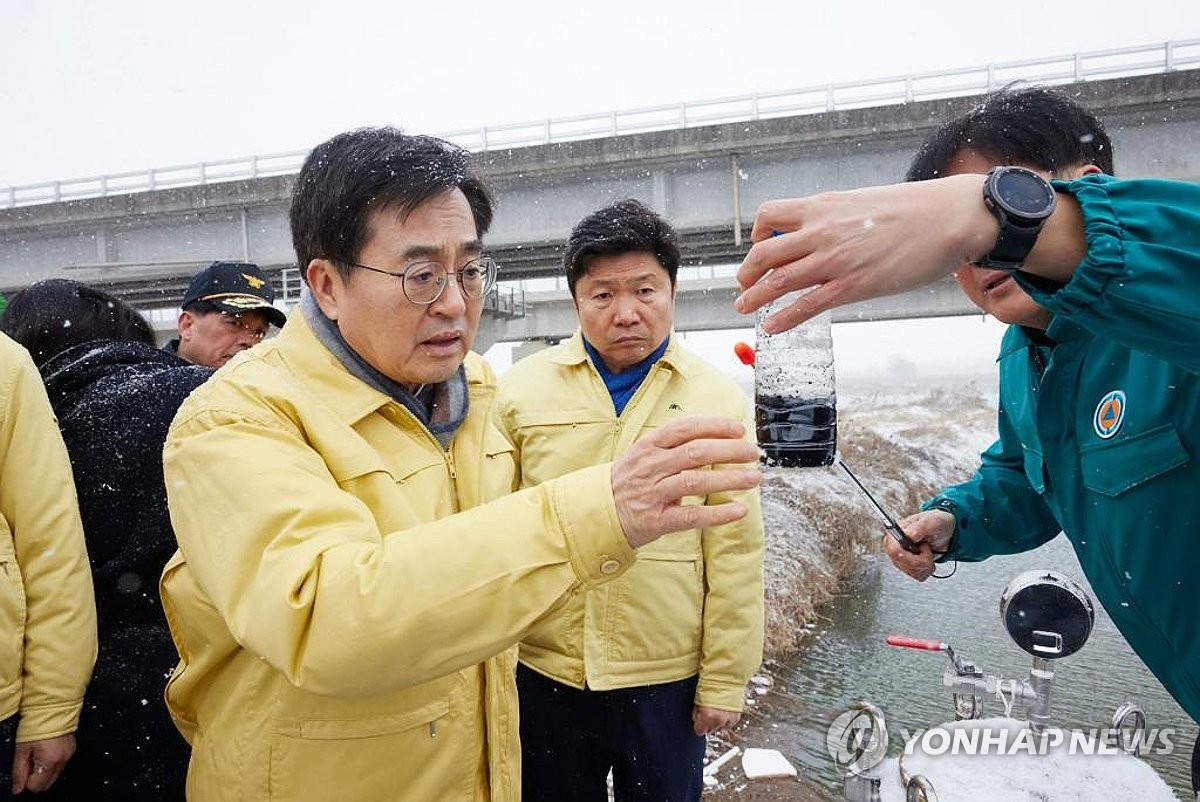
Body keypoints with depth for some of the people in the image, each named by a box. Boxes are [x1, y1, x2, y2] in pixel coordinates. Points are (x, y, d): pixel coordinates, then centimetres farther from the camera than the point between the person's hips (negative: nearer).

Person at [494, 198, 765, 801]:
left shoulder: (719, 399, -4)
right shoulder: (521, 389, -4)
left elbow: (735, 555, -3)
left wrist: (725, 681, -1)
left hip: (668, 680, 0)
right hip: (544, 673, 1)